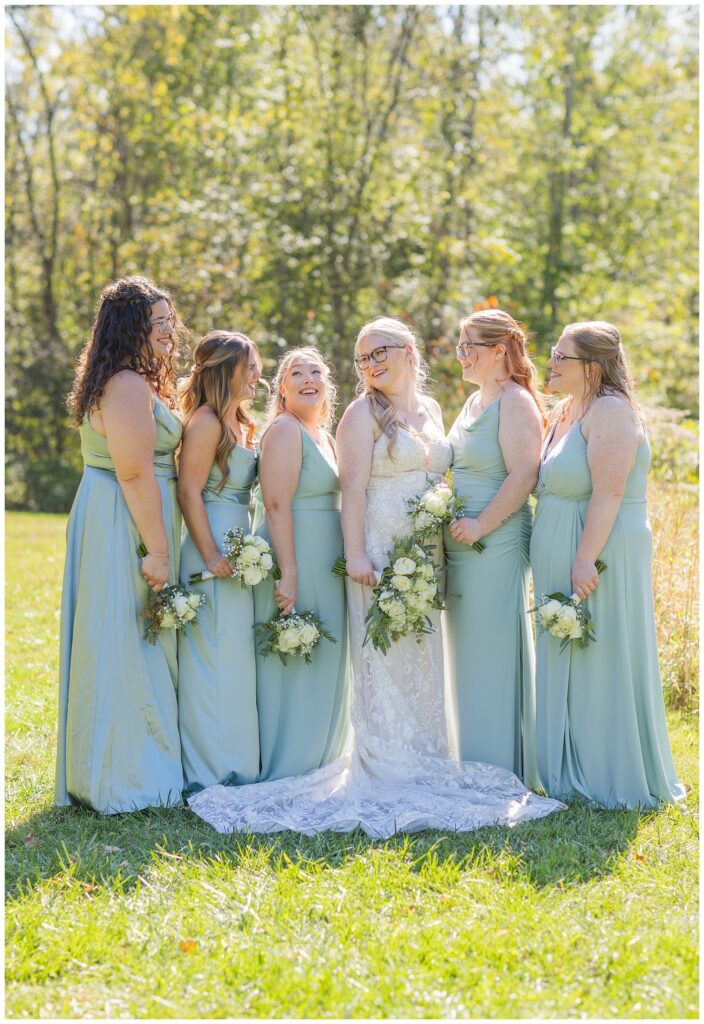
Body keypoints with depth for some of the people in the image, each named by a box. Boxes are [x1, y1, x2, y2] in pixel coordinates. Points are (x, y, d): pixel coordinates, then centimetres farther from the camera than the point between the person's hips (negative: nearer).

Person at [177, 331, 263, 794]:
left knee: (237, 658, 13)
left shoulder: (241, 424, 16)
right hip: (216, 551, -10)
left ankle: (236, 761, 21)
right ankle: (210, 771, 2)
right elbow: (189, 492, -16)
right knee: (213, 657, -5)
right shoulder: (206, 422, -12)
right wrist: (212, 555, -19)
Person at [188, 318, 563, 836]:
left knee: (424, 656, 10)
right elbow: (353, 488, -10)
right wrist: (356, 555, -18)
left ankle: (426, 763, 19)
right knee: (382, 658, -4)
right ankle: (388, 769, 2)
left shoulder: (431, 410, 14)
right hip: (381, 548, -6)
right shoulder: (363, 413, -4)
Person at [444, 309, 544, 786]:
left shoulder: (515, 402, -11)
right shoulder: (474, 402, 17)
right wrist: (449, 520, 13)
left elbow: (524, 474, -19)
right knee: (468, 653, 13)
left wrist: (481, 524, -20)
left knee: (493, 651, -3)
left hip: (496, 545, -9)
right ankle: (474, 760, 22)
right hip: (461, 545, 9)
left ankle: (502, 767, 6)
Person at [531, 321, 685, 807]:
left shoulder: (610, 410, -15)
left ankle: (618, 781, 9)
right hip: (564, 559, 10)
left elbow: (609, 491, -22)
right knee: (569, 665, 14)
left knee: (603, 663, -2)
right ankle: (577, 772, 24)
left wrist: (587, 559, -26)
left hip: (601, 556, -10)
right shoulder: (564, 413, 14)